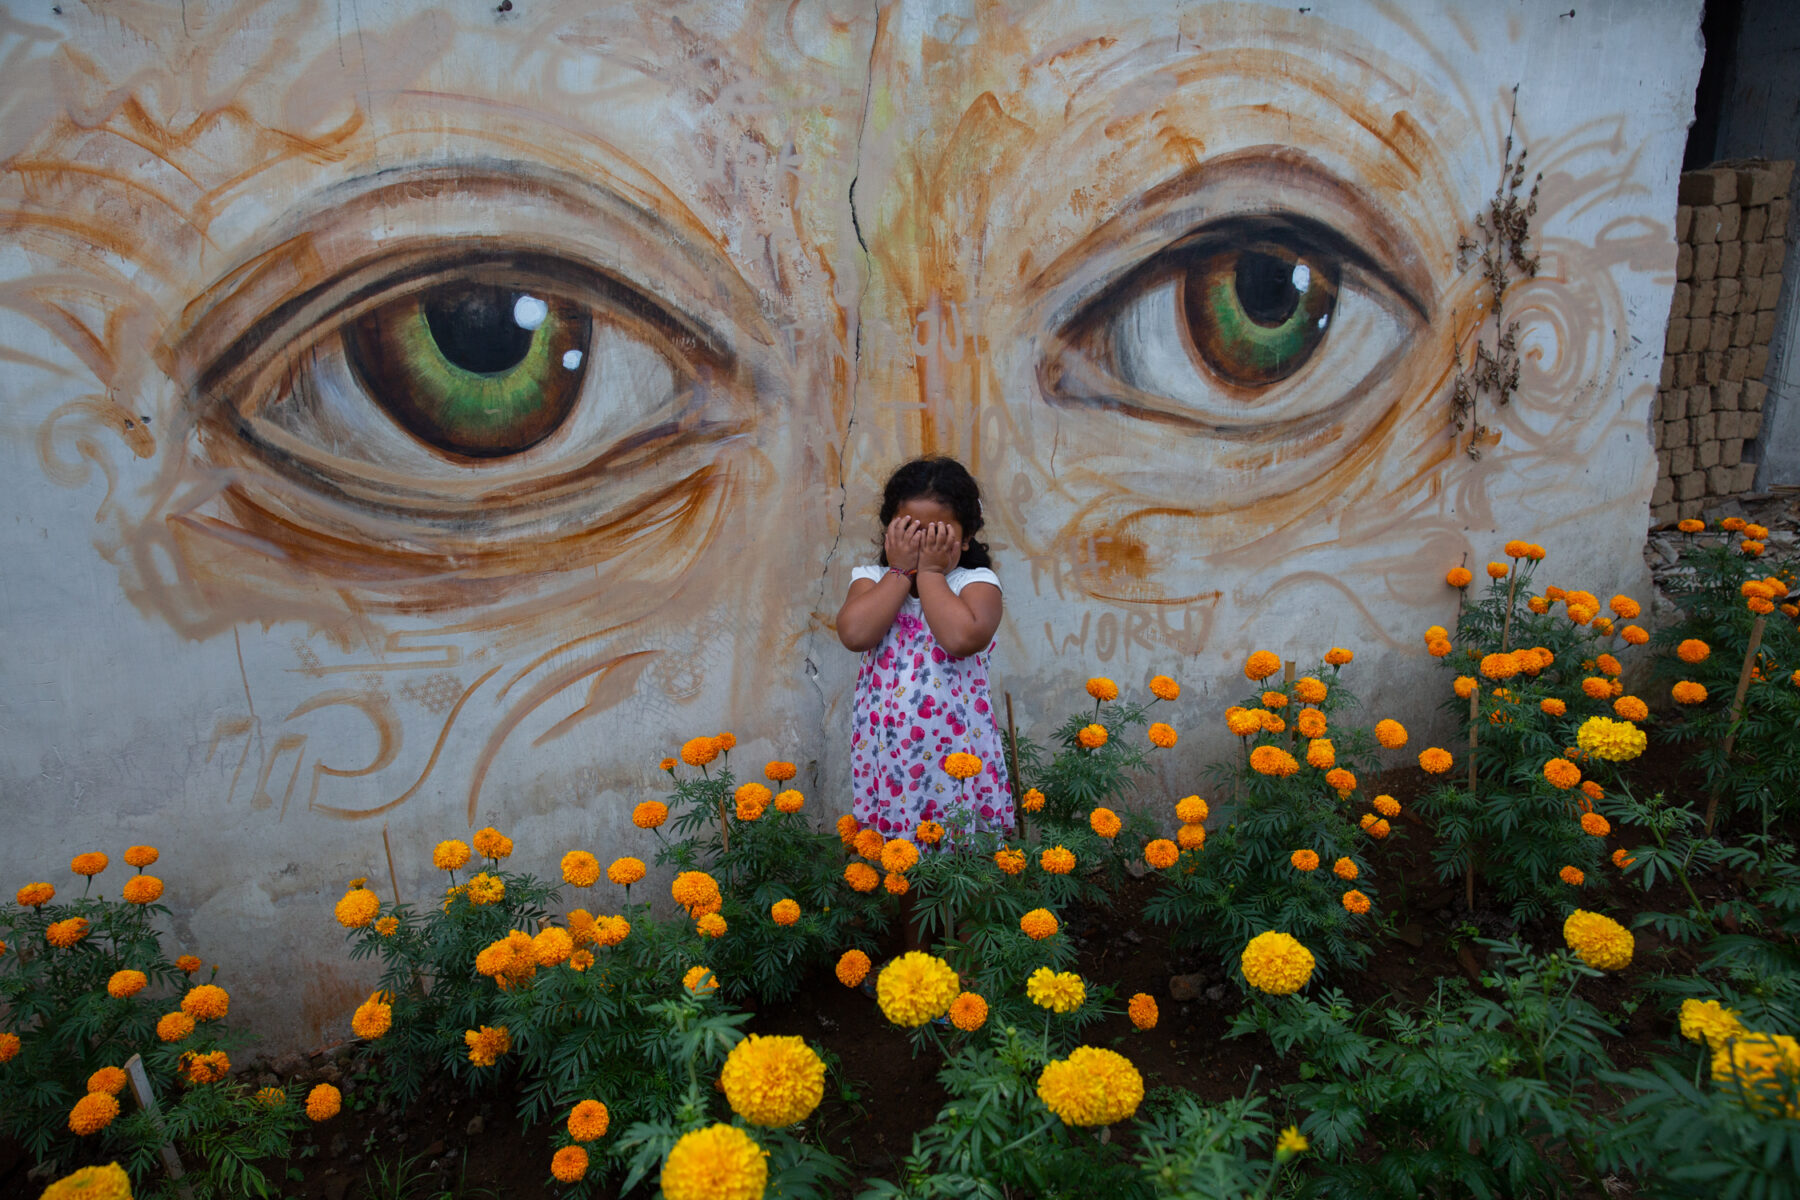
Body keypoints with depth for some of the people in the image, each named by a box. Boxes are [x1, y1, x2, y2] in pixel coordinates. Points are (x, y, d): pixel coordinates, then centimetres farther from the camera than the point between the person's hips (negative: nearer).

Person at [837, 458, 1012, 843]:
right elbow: (854, 634, -17)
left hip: (957, 754, -2)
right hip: (886, 757, 2)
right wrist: (901, 571, -10)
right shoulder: (874, 580, 4)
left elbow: (961, 638, -24)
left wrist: (930, 572, -13)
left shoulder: (977, 582, -3)